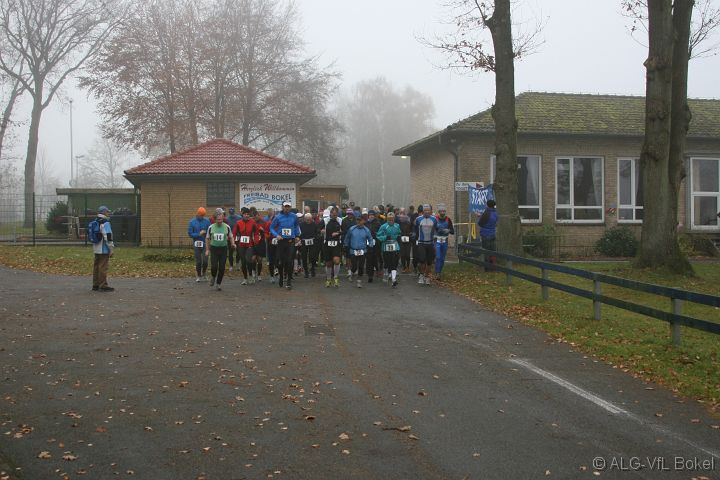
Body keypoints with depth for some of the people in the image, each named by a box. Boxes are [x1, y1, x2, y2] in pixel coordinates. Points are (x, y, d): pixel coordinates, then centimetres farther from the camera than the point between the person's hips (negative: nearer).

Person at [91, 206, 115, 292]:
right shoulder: (105, 223, -14)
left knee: (96, 267, 12)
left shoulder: (94, 222, 14)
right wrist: (111, 249, -13)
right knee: (103, 267, -6)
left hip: (96, 249, 9)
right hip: (104, 250, -9)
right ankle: (103, 286, -5)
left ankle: (96, 285, 18)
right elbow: (108, 237, -19)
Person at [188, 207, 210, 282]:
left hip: (205, 243, 0)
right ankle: (199, 276, 21)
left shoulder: (207, 221, 0)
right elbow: (190, 234, -4)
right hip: (196, 244, 0)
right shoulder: (192, 222, -2)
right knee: (198, 261, 4)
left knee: (205, 260, -8)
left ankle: (204, 272, 20)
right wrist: (199, 234, -15)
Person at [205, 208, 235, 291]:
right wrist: (207, 249, 7)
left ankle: (218, 284, 17)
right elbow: (207, 238, 11)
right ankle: (213, 277, 20)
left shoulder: (227, 227, 0)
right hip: (214, 248, 0)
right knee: (214, 266, -12)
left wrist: (233, 244, -8)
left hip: (223, 249, 0)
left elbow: (231, 237, 11)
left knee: (222, 268, 0)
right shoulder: (211, 227, 1)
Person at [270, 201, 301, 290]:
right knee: (280, 261, 5)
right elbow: (271, 227, 2)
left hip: (291, 241, 0)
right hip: (281, 241, 0)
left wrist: (297, 236, 17)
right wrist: (276, 235, -12)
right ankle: (281, 277, 27)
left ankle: (289, 280, -2)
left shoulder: (294, 216, 1)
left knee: (289, 261, -8)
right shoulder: (278, 217, -5)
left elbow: (297, 226, 20)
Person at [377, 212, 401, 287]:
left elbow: (399, 234, 25)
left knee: (394, 263, -8)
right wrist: (385, 237, -18)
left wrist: (398, 237, 3)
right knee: (387, 263, 6)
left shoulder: (397, 226, 8)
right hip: (386, 247, -1)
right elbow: (379, 236, -3)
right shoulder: (383, 226, -2)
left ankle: (394, 279, -10)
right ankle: (389, 275, 34)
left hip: (395, 247, 1)